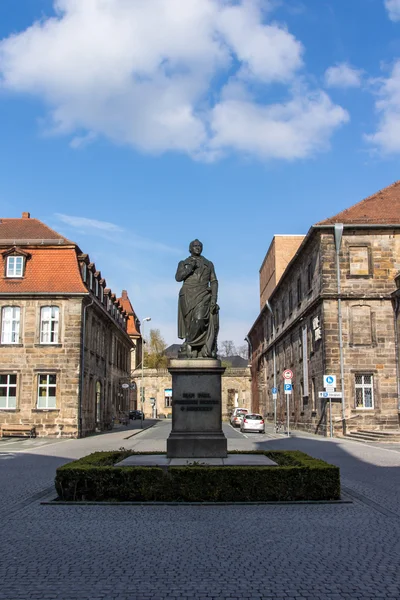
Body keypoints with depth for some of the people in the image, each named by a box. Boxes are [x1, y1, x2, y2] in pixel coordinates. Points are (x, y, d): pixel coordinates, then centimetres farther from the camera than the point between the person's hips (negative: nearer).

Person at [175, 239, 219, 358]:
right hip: (188, 296, 1)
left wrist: (214, 298, -2)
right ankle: (192, 350, 0)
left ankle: (188, 346, -12)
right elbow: (178, 277, 1)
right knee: (189, 323, -5)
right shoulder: (183, 263, 17)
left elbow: (214, 282, 11)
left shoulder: (208, 264, 18)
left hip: (203, 296, 0)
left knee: (200, 319, -22)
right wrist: (190, 268, -11)